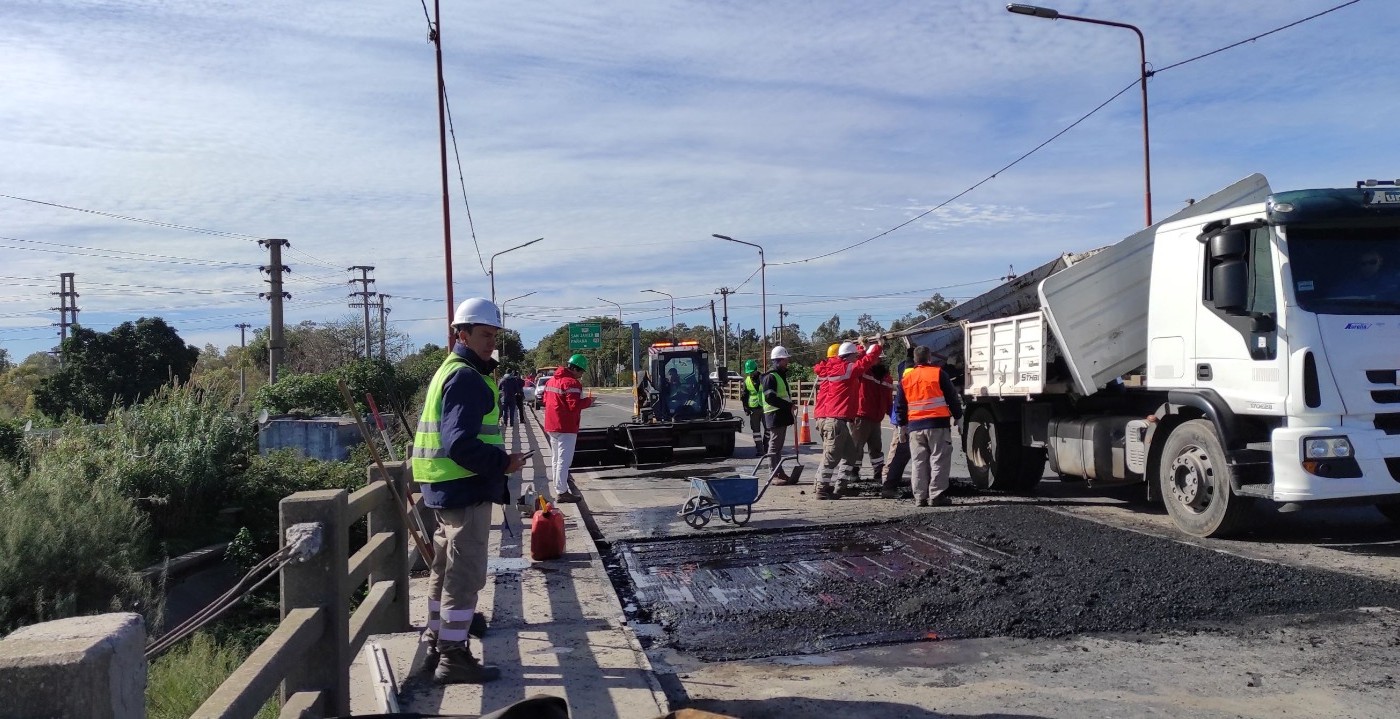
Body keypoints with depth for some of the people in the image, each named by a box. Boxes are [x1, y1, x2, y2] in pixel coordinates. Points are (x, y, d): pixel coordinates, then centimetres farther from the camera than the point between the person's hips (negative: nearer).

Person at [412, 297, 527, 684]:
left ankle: (437, 642, 33)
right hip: (466, 490, -11)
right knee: (466, 573, -3)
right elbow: (461, 444, -28)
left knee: (446, 568, 20)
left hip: (448, 488, 11)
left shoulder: (451, 371, 16)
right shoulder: (466, 377, -18)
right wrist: (503, 462, -18)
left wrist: (496, 457, 15)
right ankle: (453, 657, 4)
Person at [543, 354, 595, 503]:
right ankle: (562, 492, -5)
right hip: (566, 428, -9)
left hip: (552, 426, 9)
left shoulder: (552, 380, 13)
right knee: (564, 460, -5)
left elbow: (546, 400, 16)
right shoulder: (572, 382, -17)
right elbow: (574, 405, -23)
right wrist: (588, 401, -9)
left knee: (557, 459, 17)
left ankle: (558, 489, 25)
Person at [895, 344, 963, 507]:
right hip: (938, 423, -4)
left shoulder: (906, 378, 11)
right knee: (939, 460, 0)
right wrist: (958, 416, 10)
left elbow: (900, 405, 14)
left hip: (915, 426, 4)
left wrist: (902, 426, 20)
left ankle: (921, 497, 6)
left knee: (919, 462, 7)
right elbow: (952, 398, 0)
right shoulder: (938, 373, -1)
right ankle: (936, 496, -4)